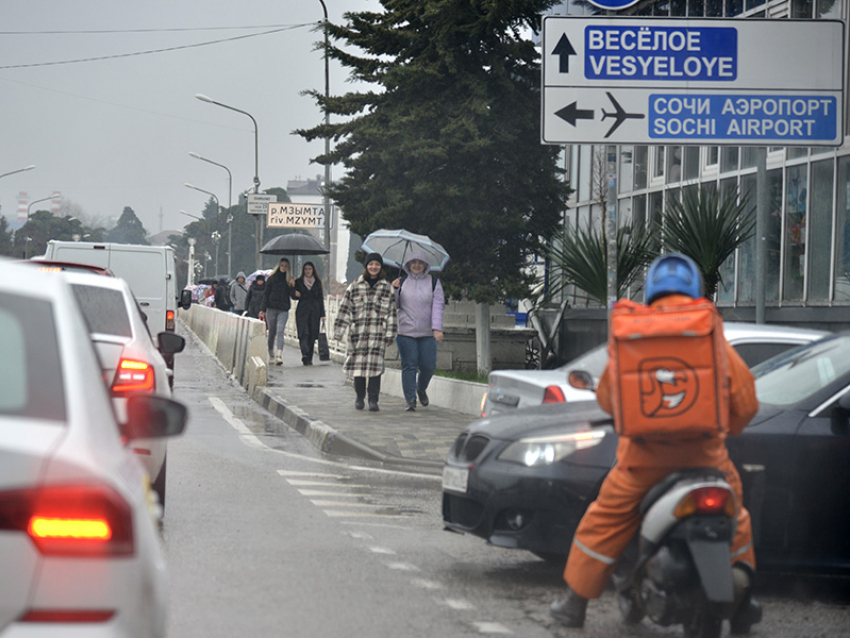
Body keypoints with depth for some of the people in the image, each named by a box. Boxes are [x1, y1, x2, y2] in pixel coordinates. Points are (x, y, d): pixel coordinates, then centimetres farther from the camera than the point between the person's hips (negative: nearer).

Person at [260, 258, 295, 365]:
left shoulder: (289, 279, 9)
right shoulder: (271, 278, 6)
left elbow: (292, 295, 7)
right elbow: (266, 294, 5)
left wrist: (292, 286, -11)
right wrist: (263, 309, -2)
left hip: (283, 310, -1)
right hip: (271, 309, 1)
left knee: (280, 332, -14)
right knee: (272, 333, 7)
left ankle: (279, 356, -25)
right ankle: (271, 355, 22)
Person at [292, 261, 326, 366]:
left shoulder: (317, 283, 12)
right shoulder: (298, 282, 9)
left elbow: (321, 299, 11)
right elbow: (295, 295, 11)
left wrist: (322, 314, 6)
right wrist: (296, 294, -14)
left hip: (314, 311, 2)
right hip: (302, 311, -2)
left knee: (312, 335, 0)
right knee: (304, 333, -17)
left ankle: (309, 358, 6)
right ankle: (305, 354, -32)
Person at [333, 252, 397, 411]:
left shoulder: (387, 288, 11)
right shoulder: (355, 286, 10)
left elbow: (392, 313, 11)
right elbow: (345, 309, 10)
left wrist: (390, 335, 5)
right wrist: (338, 332, 4)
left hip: (378, 333, -1)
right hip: (358, 331, 1)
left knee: (375, 365, -10)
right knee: (358, 364, 2)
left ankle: (373, 400, -7)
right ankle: (359, 397, 19)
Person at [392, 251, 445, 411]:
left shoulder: (433, 282, 4)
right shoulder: (402, 281, 8)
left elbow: (438, 305, -3)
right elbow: (395, 305, 11)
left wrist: (437, 328, -14)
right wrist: (394, 290, -8)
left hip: (427, 332, 0)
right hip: (405, 331, 0)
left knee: (428, 366, 0)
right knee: (409, 366, -4)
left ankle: (421, 389, 30)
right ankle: (410, 400, 2)